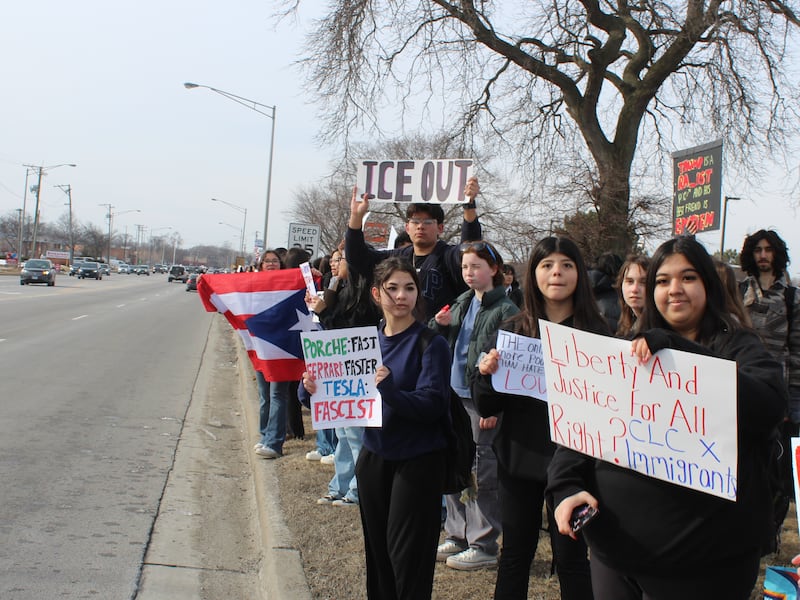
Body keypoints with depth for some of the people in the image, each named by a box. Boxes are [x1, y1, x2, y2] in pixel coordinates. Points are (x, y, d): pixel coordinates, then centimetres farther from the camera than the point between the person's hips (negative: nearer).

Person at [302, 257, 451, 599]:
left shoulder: (430, 343, -11)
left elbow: (432, 405, -20)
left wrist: (389, 389, -36)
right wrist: (315, 388, -14)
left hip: (417, 461, -5)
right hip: (374, 455, 5)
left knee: (407, 555, 2)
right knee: (377, 549, 15)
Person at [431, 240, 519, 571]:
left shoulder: (505, 310, -10)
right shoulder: (461, 304, 12)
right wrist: (439, 324, -2)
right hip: (454, 395, 8)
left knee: (482, 473, 0)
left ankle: (483, 546, 10)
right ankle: (457, 536, 26)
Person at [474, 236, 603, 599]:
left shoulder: (594, 330, -3)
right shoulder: (514, 329, 2)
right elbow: (487, 408, 4)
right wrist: (486, 374, -16)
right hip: (520, 456, 2)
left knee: (570, 556, 6)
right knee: (515, 553, 12)